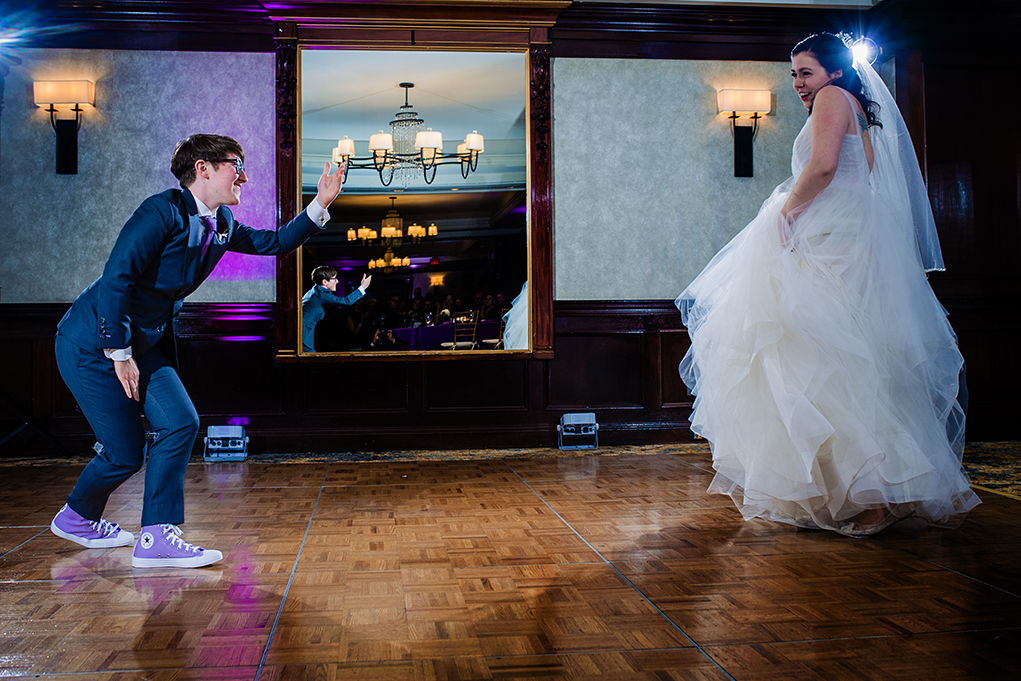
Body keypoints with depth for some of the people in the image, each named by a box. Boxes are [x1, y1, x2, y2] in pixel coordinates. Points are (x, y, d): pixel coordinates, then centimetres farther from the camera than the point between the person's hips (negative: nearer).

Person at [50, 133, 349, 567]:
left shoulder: (219, 225, 6)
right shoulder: (164, 211, -21)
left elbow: (273, 242, 13)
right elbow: (115, 279, -25)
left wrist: (320, 204, 1)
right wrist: (120, 354, -21)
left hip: (143, 342, 8)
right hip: (94, 343, -8)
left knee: (180, 424, -3)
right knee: (125, 453, -6)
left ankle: (157, 537, 7)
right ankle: (75, 517, 18)